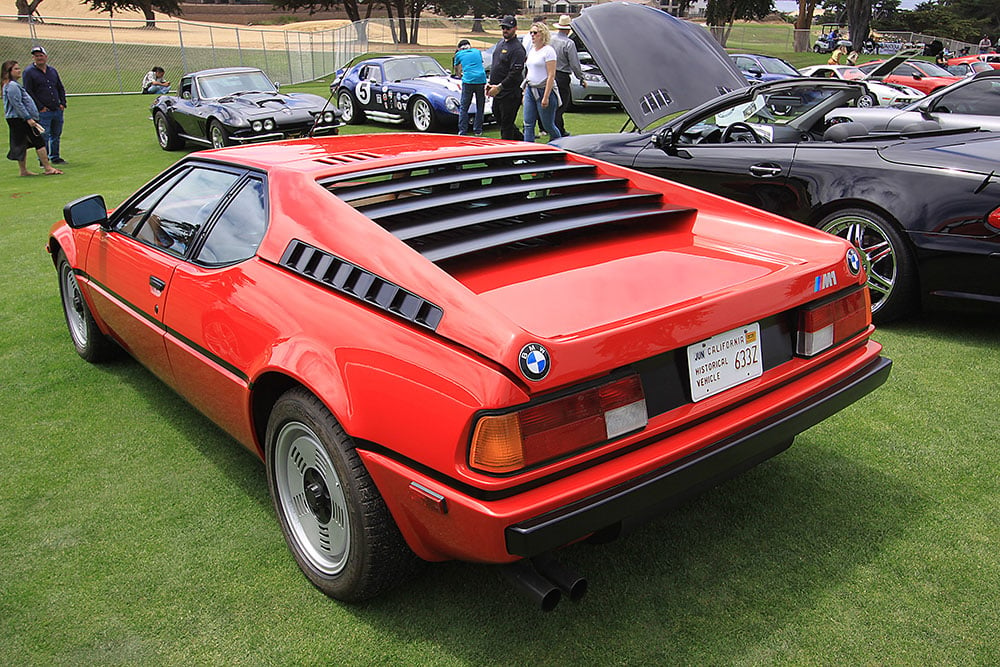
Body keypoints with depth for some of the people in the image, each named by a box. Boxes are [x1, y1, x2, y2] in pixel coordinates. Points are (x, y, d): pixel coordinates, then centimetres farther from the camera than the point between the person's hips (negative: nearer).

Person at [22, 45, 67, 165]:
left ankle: (55, 158, 24)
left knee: (56, 135, 12)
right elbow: (28, 92, -7)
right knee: (43, 136, -6)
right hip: (43, 112, -6)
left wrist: (63, 103, 7)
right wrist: (40, 107, -12)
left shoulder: (52, 70, 15)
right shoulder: (29, 72, -3)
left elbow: (61, 88, 21)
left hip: (57, 110, 6)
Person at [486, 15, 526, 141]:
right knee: (498, 117, 19)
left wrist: (499, 87, -23)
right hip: (498, 92, 10)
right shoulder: (501, 42, 14)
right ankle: (520, 139, 33)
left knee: (506, 123, -5)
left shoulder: (517, 48, -15)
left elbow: (515, 73, -22)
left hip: (510, 93, -10)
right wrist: (490, 83, 18)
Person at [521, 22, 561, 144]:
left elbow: (551, 76, -16)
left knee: (548, 125, 1)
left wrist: (546, 97, -22)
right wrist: (525, 92, 17)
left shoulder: (548, 50, -10)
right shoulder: (532, 50, 14)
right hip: (530, 91, 8)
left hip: (544, 90, -8)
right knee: (528, 124, 0)